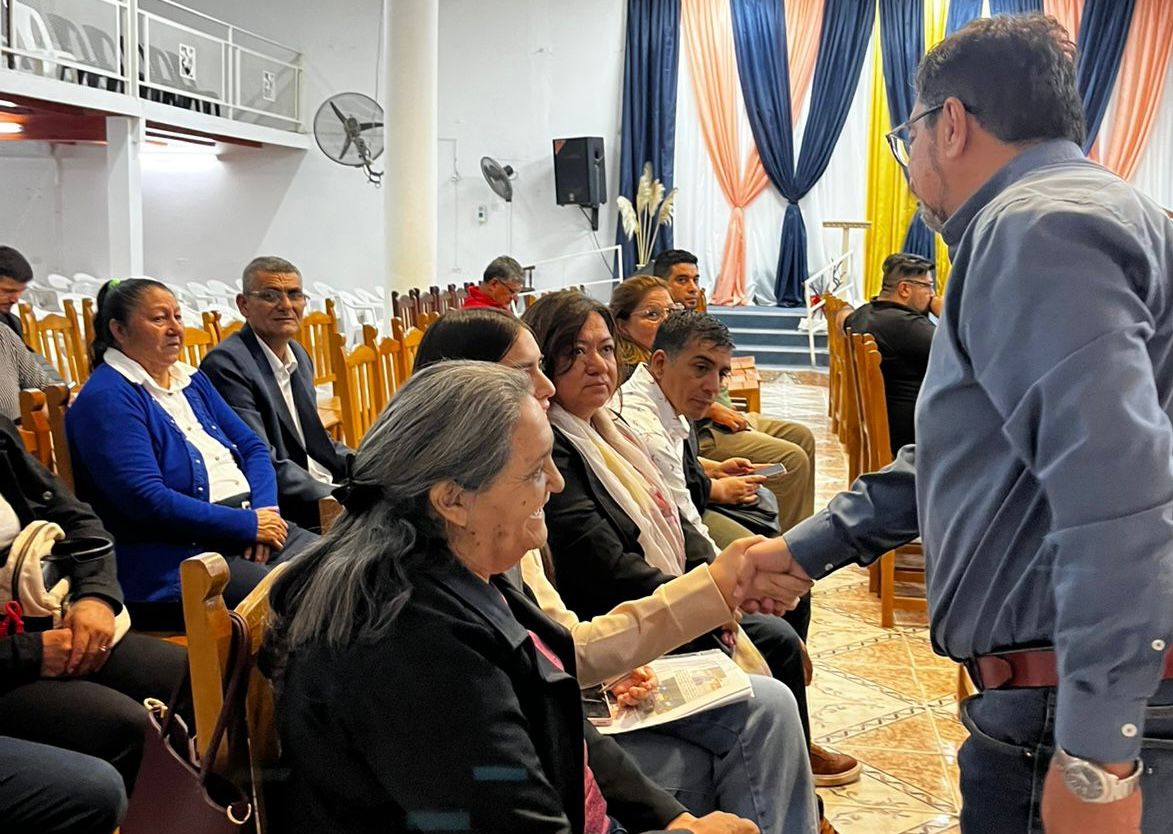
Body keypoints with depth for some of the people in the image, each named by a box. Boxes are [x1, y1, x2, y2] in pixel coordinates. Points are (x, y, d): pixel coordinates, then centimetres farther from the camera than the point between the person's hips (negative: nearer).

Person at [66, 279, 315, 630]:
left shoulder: (191, 380, 18)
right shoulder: (106, 398, -8)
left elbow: (252, 446, 17)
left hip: (248, 525, 8)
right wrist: (247, 525, -16)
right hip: (172, 553, -8)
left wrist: (266, 511, -4)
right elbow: (146, 499, -18)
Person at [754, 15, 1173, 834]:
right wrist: (806, 549, 23)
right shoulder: (1044, 222, 19)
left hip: (1094, 706, -10)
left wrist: (1096, 755, -26)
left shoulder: (1035, 225, -15)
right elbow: (964, 456, 24)